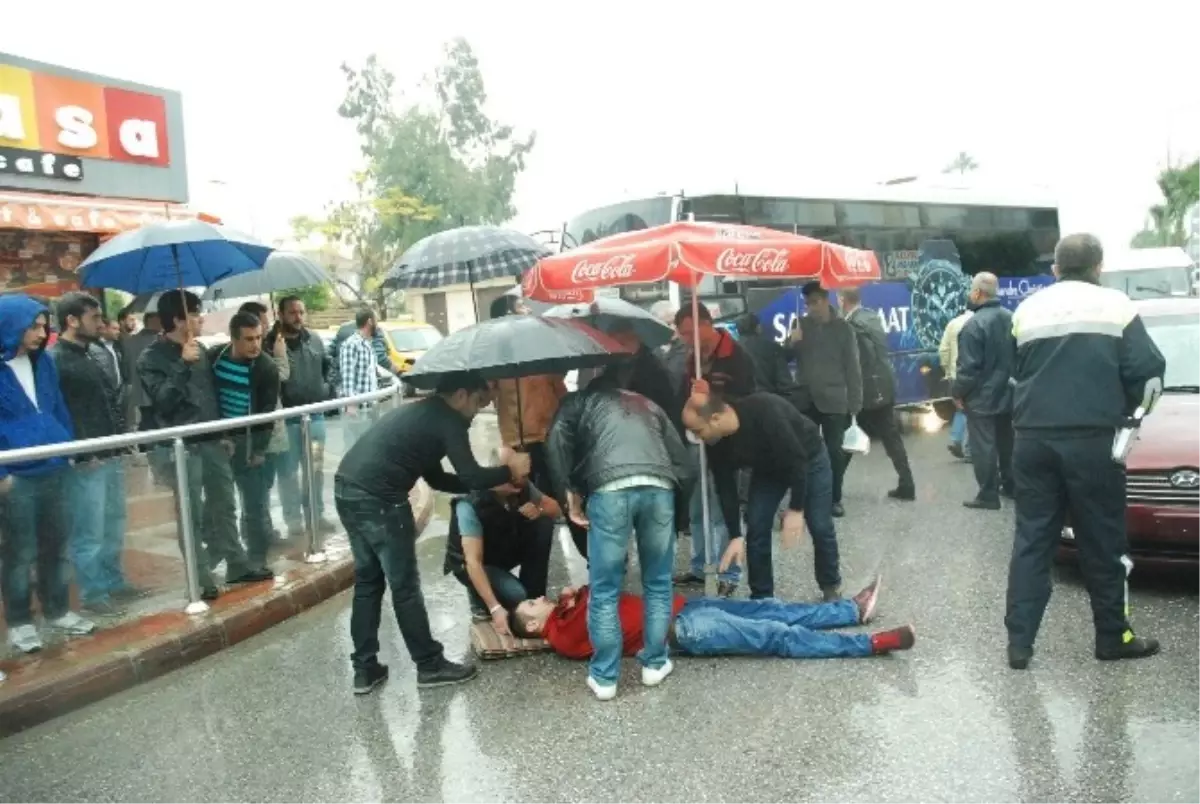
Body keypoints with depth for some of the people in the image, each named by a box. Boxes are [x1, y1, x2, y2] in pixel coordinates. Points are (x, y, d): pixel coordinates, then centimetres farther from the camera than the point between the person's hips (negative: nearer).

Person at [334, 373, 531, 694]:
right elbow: (470, 477, -10)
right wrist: (510, 471, 7)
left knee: (367, 580, 18)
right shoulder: (448, 420, -3)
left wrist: (492, 484, 25)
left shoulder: (421, 413, 25)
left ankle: (364, 669, 24)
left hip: (347, 490, 9)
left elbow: (437, 478, 27)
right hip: (378, 499, -9)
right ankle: (430, 665, 17)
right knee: (405, 586, 4)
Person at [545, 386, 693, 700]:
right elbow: (683, 463, 27)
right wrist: (674, 507, 31)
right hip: (659, 486, 3)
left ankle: (604, 677, 16)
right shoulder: (649, 405, 37)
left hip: (610, 487, -3)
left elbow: (557, 441, 5)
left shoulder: (580, 400, 28)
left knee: (604, 591, 8)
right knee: (658, 584, 20)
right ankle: (655, 664, 28)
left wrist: (568, 494, 8)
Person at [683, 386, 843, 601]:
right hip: (768, 467, 5)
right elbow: (725, 487, -13)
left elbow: (797, 459, -35)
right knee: (756, 527, -5)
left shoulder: (765, 413, -42)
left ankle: (832, 587, 21)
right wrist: (736, 535, -14)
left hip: (809, 459, -5)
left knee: (820, 526, -2)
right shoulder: (716, 442, -23)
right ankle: (761, 597, 9)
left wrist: (796, 509, -30)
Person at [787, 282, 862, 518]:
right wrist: (792, 343, -15)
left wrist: (854, 403, -7)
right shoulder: (801, 324, 4)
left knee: (835, 451, 1)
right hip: (806, 400, 2)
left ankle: (835, 498, 14)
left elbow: (853, 368, -2)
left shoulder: (842, 328, -2)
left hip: (833, 401, -2)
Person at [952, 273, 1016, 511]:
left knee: (983, 446, -1)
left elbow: (969, 367, -21)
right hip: (1006, 394, 8)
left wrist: (958, 392, -8)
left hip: (981, 397, -8)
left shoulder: (974, 324, -20)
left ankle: (988, 495, 3)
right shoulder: (1011, 319, 3)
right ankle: (1010, 485, 30)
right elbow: (1020, 357, 11)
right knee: (1006, 442, 18)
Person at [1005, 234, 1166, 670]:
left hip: (1033, 440, 3)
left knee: (1031, 539, 7)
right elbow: (1148, 371, -3)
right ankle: (1113, 637, 20)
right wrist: (1125, 409, 14)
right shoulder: (1115, 305, 1)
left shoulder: (1027, 309, 12)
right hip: (1091, 439, -3)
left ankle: (1019, 641, 5)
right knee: (1102, 542, 9)